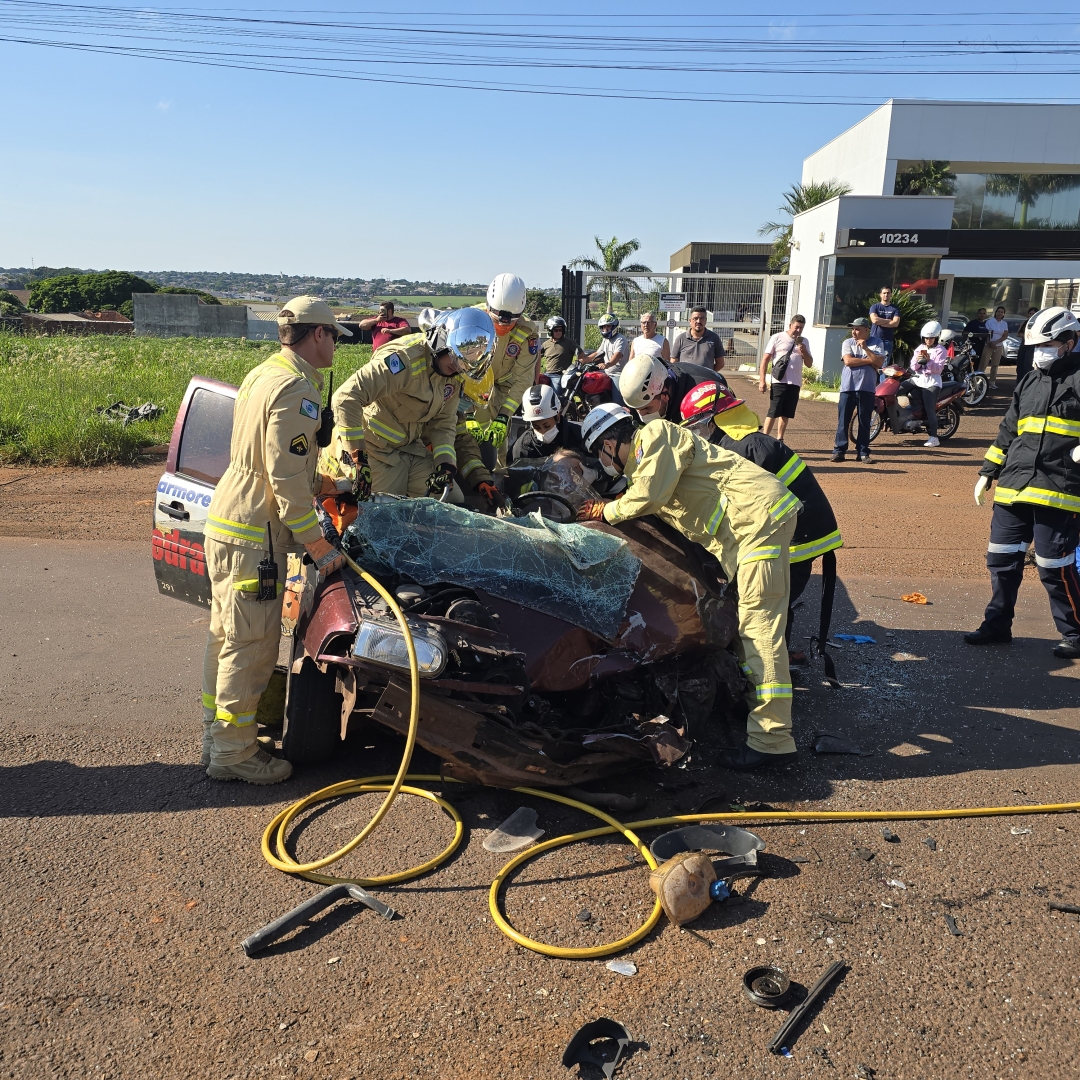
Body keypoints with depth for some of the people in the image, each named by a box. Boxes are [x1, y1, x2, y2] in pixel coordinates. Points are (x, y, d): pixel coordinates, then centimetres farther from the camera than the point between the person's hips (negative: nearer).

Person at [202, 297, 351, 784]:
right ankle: (233, 752, 9)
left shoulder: (262, 374, 14)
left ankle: (216, 735, 29)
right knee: (251, 644, -2)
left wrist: (322, 483, 24)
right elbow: (287, 478, -22)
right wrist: (317, 544, -17)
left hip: (224, 521, 11)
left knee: (225, 634, 17)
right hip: (255, 534, -11)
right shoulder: (297, 389, -17)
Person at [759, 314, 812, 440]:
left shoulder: (804, 341, 13)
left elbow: (809, 364, 14)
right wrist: (761, 380, -9)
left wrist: (804, 351, -5)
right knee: (773, 412, -5)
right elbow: (765, 359, -2)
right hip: (779, 382, -4)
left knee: (785, 414, 8)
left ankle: (779, 440, 15)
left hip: (795, 383, 4)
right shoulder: (777, 338, 0)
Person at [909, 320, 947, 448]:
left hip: (932, 382, -6)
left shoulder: (941, 350, 0)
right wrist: (917, 360, -14)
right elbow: (913, 367, 7)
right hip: (918, 380, 6)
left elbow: (938, 369, -9)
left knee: (929, 409, -13)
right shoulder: (919, 349, 14)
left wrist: (929, 361, -23)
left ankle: (934, 437, -13)